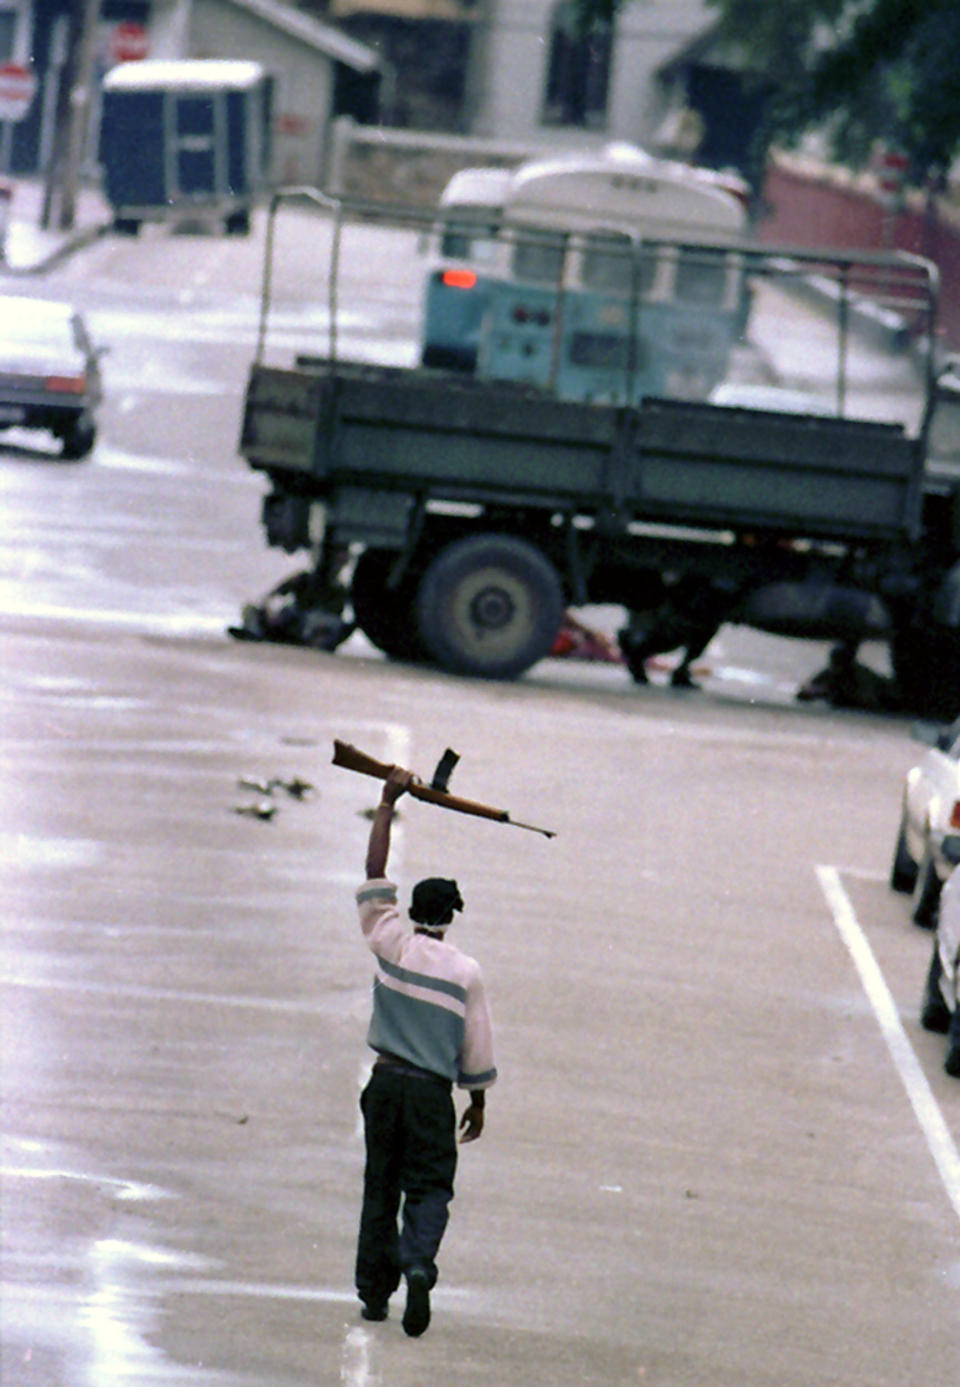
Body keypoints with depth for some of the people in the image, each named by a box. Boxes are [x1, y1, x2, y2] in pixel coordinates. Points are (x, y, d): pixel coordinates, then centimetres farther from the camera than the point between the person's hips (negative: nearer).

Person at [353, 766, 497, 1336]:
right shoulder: (466, 971, -4)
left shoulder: (392, 945, -2)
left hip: (386, 1082, 2)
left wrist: (388, 805, 10)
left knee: (381, 1186, 10)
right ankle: (417, 1265, -26)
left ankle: (375, 1289, 12)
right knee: (429, 1188, 0)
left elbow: (375, 877, 5)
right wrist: (478, 1102, 14)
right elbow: (478, 1047, 1)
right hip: (433, 1093, -2)